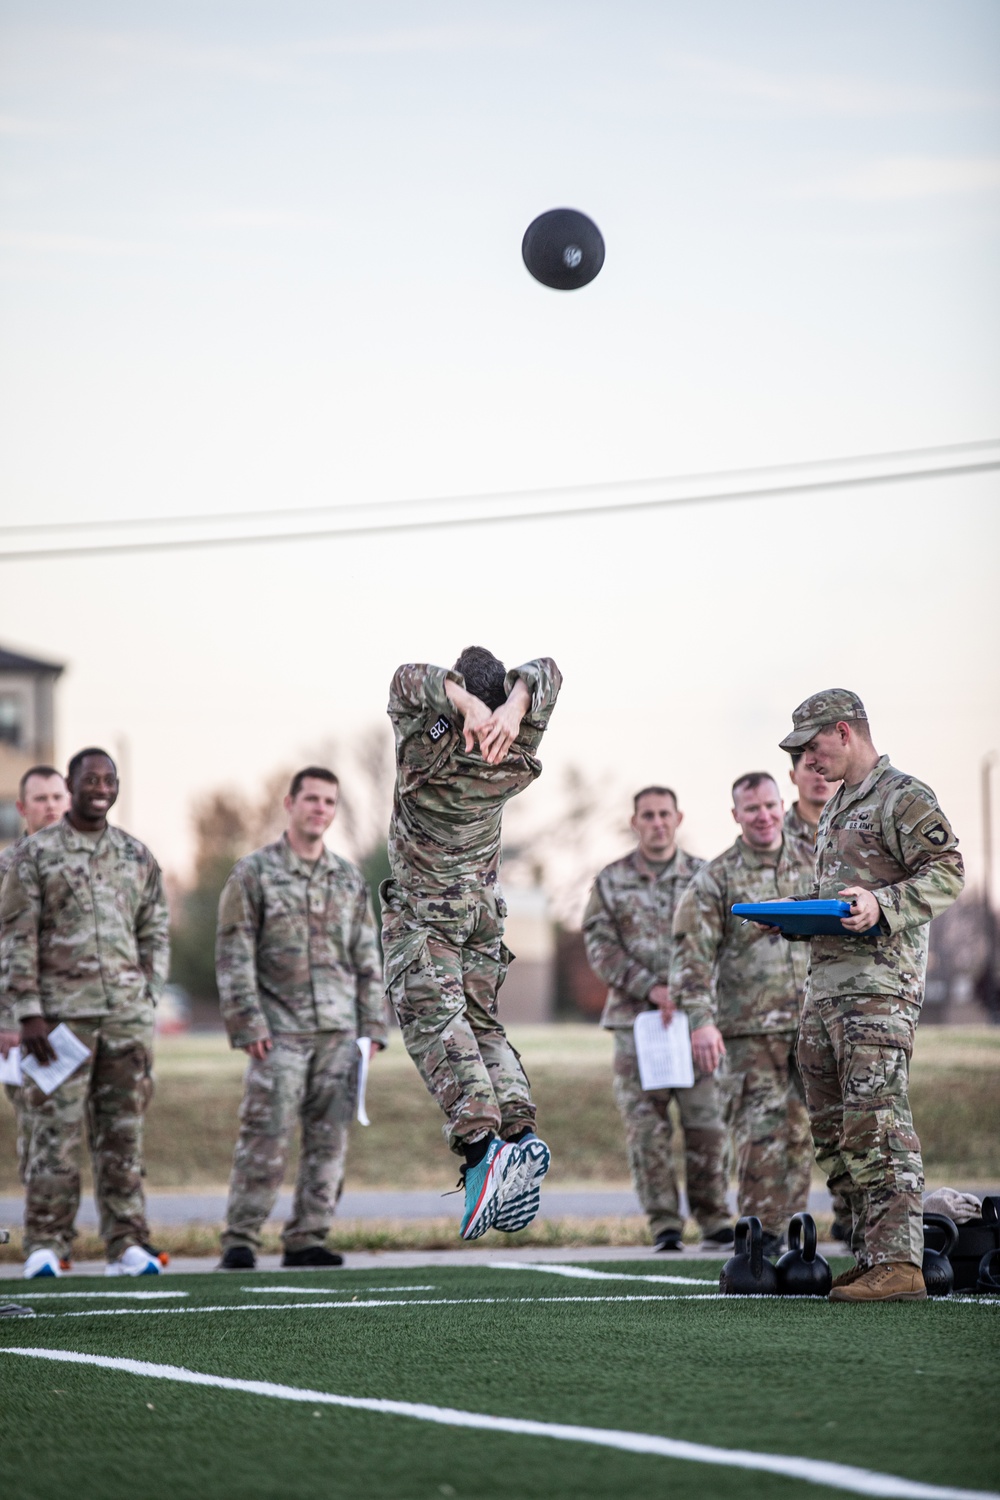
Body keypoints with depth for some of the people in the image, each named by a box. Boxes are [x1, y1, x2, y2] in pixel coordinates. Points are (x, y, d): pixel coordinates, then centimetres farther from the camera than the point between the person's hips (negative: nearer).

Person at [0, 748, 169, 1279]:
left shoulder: (136, 855, 13)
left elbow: (155, 933, 16)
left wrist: (148, 998, 5)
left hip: (127, 1016, 3)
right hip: (61, 1014, -3)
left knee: (122, 1134, 4)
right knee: (56, 1134, -4)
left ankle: (126, 1246, 6)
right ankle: (45, 1247, 1)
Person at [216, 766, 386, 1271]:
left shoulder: (350, 880, 14)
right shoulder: (254, 873, 1)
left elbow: (367, 960, 16)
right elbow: (233, 957, -4)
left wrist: (372, 1028, 8)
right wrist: (248, 1025, -11)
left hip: (339, 1033, 4)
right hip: (280, 1032, -4)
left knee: (329, 1139, 2)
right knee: (265, 1139, -8)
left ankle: (307, 1239, 8)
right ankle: (239, 1241, -3)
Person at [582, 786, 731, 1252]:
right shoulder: (611, 881, 8)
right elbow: (600, 947, 1)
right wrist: (650, 988, -11)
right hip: (636, 1020, 0)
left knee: (706, 1121, -2)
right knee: (646, 1125, -4)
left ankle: (713, 1219, 9)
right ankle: (663, 1223, 1)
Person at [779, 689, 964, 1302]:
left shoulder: (904, 797, -5)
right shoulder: (838, 808, 24)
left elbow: (948, 873, -13)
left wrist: (881, 904, -25)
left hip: (880, 981, -10)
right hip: (827, 981, 10)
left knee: (876, 1122, -16)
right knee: (834, 1130, 7)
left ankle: (898, 1264, -19)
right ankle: (871, 1255, 10)